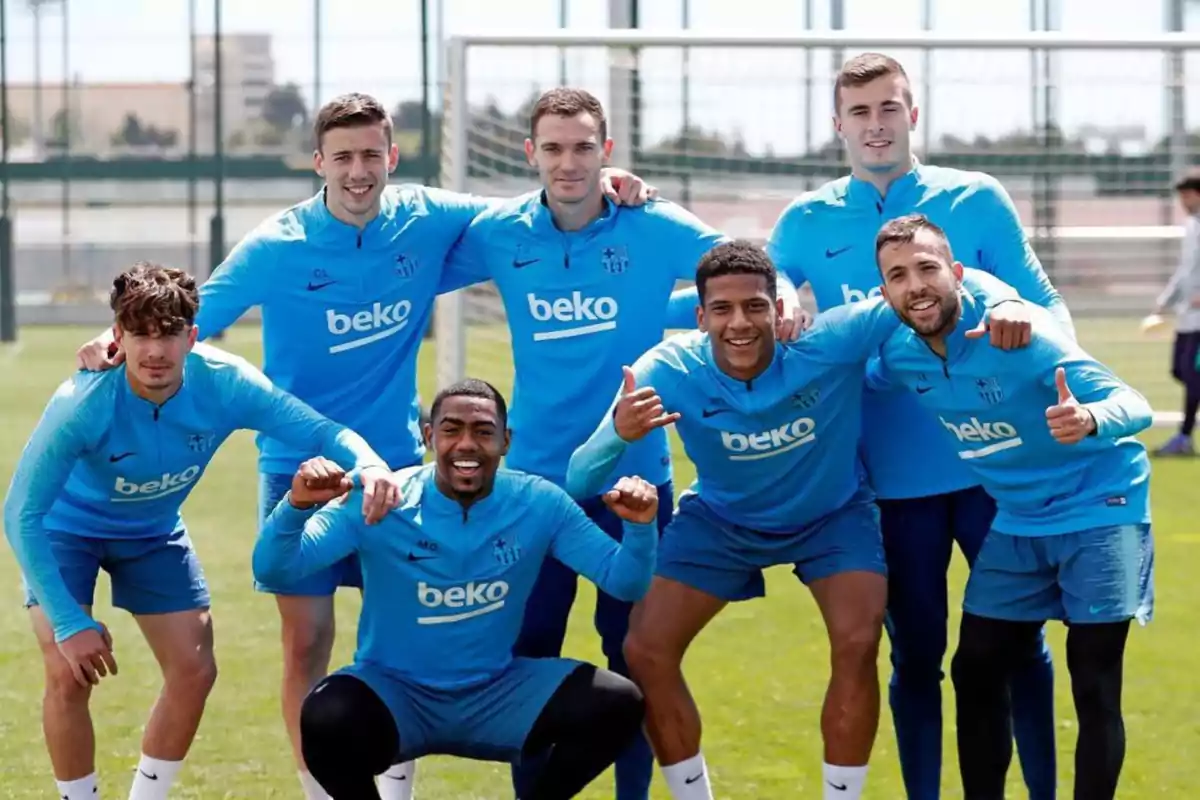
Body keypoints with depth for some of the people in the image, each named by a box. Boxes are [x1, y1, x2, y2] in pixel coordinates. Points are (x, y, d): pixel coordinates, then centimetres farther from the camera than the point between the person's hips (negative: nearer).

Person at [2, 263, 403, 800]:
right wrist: (70, 623, -34)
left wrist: (368, 462, -49)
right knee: (70, 676, -18)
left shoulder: (224, 384, -28)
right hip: (67, 529, -4)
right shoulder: (81, 404, -37)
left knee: (194, 673, 0)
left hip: (154, 532, 4)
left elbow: (318, 430, -25)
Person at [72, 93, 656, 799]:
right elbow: (187, 322, -5)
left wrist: (602, 187, -6)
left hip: (396, 461, 2)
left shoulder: (427, 221, -4)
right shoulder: (275, 247, -11)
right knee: (307, 643, 0)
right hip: (300, 467, -2)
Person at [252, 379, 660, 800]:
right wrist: (297, 505, -42)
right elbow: (272, 569, -21)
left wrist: (639, 527, -27)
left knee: (617, 705, -17)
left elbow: (623, 582, -5)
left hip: (496, 693, 3)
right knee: (325, 721, -36)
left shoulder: (538, 504, -6)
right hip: (394, 691, -3)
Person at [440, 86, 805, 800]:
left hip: (635, 473, -1)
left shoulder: (654, 228, -8)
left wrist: (784, 293, -28)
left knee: (633, 648, 6)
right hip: (537, 474, 1)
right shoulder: (500, 233, -3)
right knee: (531, 647, 6)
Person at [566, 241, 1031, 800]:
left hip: (833, 514, -1)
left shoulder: (829, 342, -34)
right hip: (720, 518, 1)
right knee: (645, 652, -10)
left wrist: (1004, 305, -50)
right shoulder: (667, 372, -31)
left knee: (858, 645, -22)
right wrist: (618, 434, -57)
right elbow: (579, 483, -33)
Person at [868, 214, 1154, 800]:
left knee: (1094, 685, -10)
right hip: (1019, 521, 6)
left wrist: (1088, 419, -56)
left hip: (1097, 508, -6)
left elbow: (1134, 405, -31)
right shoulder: (900, 353, -9)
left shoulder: (1015, 332, -27)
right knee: (976, 671, 7)